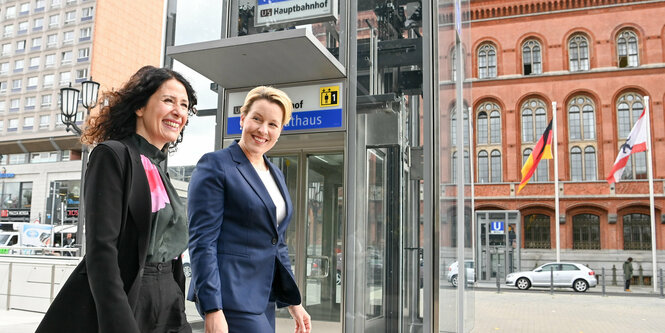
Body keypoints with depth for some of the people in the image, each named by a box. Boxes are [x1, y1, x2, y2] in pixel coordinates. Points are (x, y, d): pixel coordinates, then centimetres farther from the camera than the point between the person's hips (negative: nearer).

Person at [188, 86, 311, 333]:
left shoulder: (276, 175, 15)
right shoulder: (215, 165, -7)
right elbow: (202, 241, -13)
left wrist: (293, 302, 14)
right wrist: (212, 310, -19)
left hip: (264, 298, 7)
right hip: (230, 298, -7)